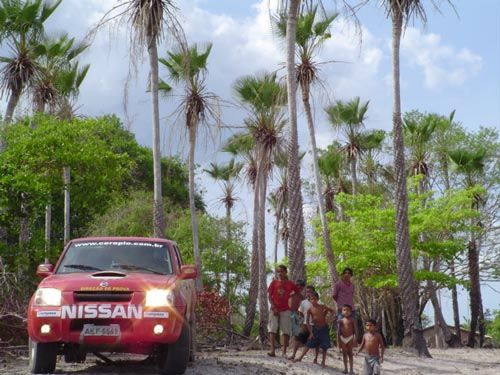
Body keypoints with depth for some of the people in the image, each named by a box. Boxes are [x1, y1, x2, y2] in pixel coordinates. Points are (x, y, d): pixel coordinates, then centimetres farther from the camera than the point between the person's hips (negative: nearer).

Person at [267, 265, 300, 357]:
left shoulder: (290, 283, 4)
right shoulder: (274, 282, 4)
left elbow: (298, 293, 12)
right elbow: (269, 295, 1)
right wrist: (273, 307, -10)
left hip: (286, 310, 0)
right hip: (275, 309, 0)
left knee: (286, 331, 1)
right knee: (272, 330, -8)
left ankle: (284, 352, 6)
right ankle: (273, 350, -9)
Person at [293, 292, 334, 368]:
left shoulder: (322, 307, 0)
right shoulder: (310, 309, -4)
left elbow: (332, 310, 13)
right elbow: (307, 321, -6)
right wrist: (311, 332, -10)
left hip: (324, 328, 1)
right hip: (315, 328, -1)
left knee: (324, 346, 1)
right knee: (309, 344, -2)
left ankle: (323, 362, 9)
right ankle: (300, 357, 4)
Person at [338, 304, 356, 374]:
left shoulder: (351, 320, -4)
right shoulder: (341, 321, 2)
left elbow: (354, 330, -3)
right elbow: (339, 331, 6)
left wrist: (354, 339, -8)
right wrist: (338, 340, 4)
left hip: (350, 338, -2)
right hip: (343, 338, 2)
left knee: (350, 353, 3)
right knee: (344, 353, 9)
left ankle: (351, 369, 10)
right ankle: (345, 368, 17)